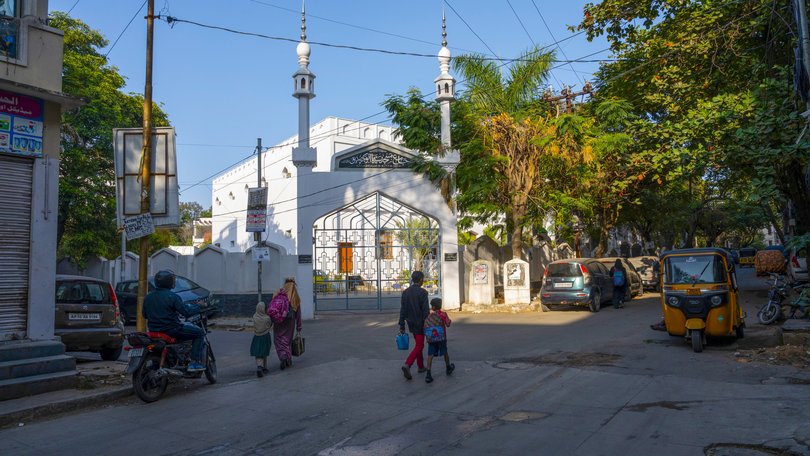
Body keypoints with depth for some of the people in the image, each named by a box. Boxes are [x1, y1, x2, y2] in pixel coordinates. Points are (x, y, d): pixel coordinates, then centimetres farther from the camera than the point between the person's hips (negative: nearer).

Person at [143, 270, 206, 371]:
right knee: (200, 332, 2)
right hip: (172, 329, -8)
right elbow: (186, 312, -18)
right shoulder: (172, 296, -16)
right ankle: (195, 362, -7)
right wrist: (198, 307, -1)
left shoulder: (148, 296, 6)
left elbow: (145, 315, 16)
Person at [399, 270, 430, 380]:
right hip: (420, 323, -7)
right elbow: (425, 310, -17)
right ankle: (407, 365, -19)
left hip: (411, 323, 7)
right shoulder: (422, 292, -16)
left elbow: (402, 310, 4)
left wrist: (401, 325, 8)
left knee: (418, 344, 20)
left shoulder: (405, 292, 3)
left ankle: (421, 366, 27)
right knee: (419, 346, -3)